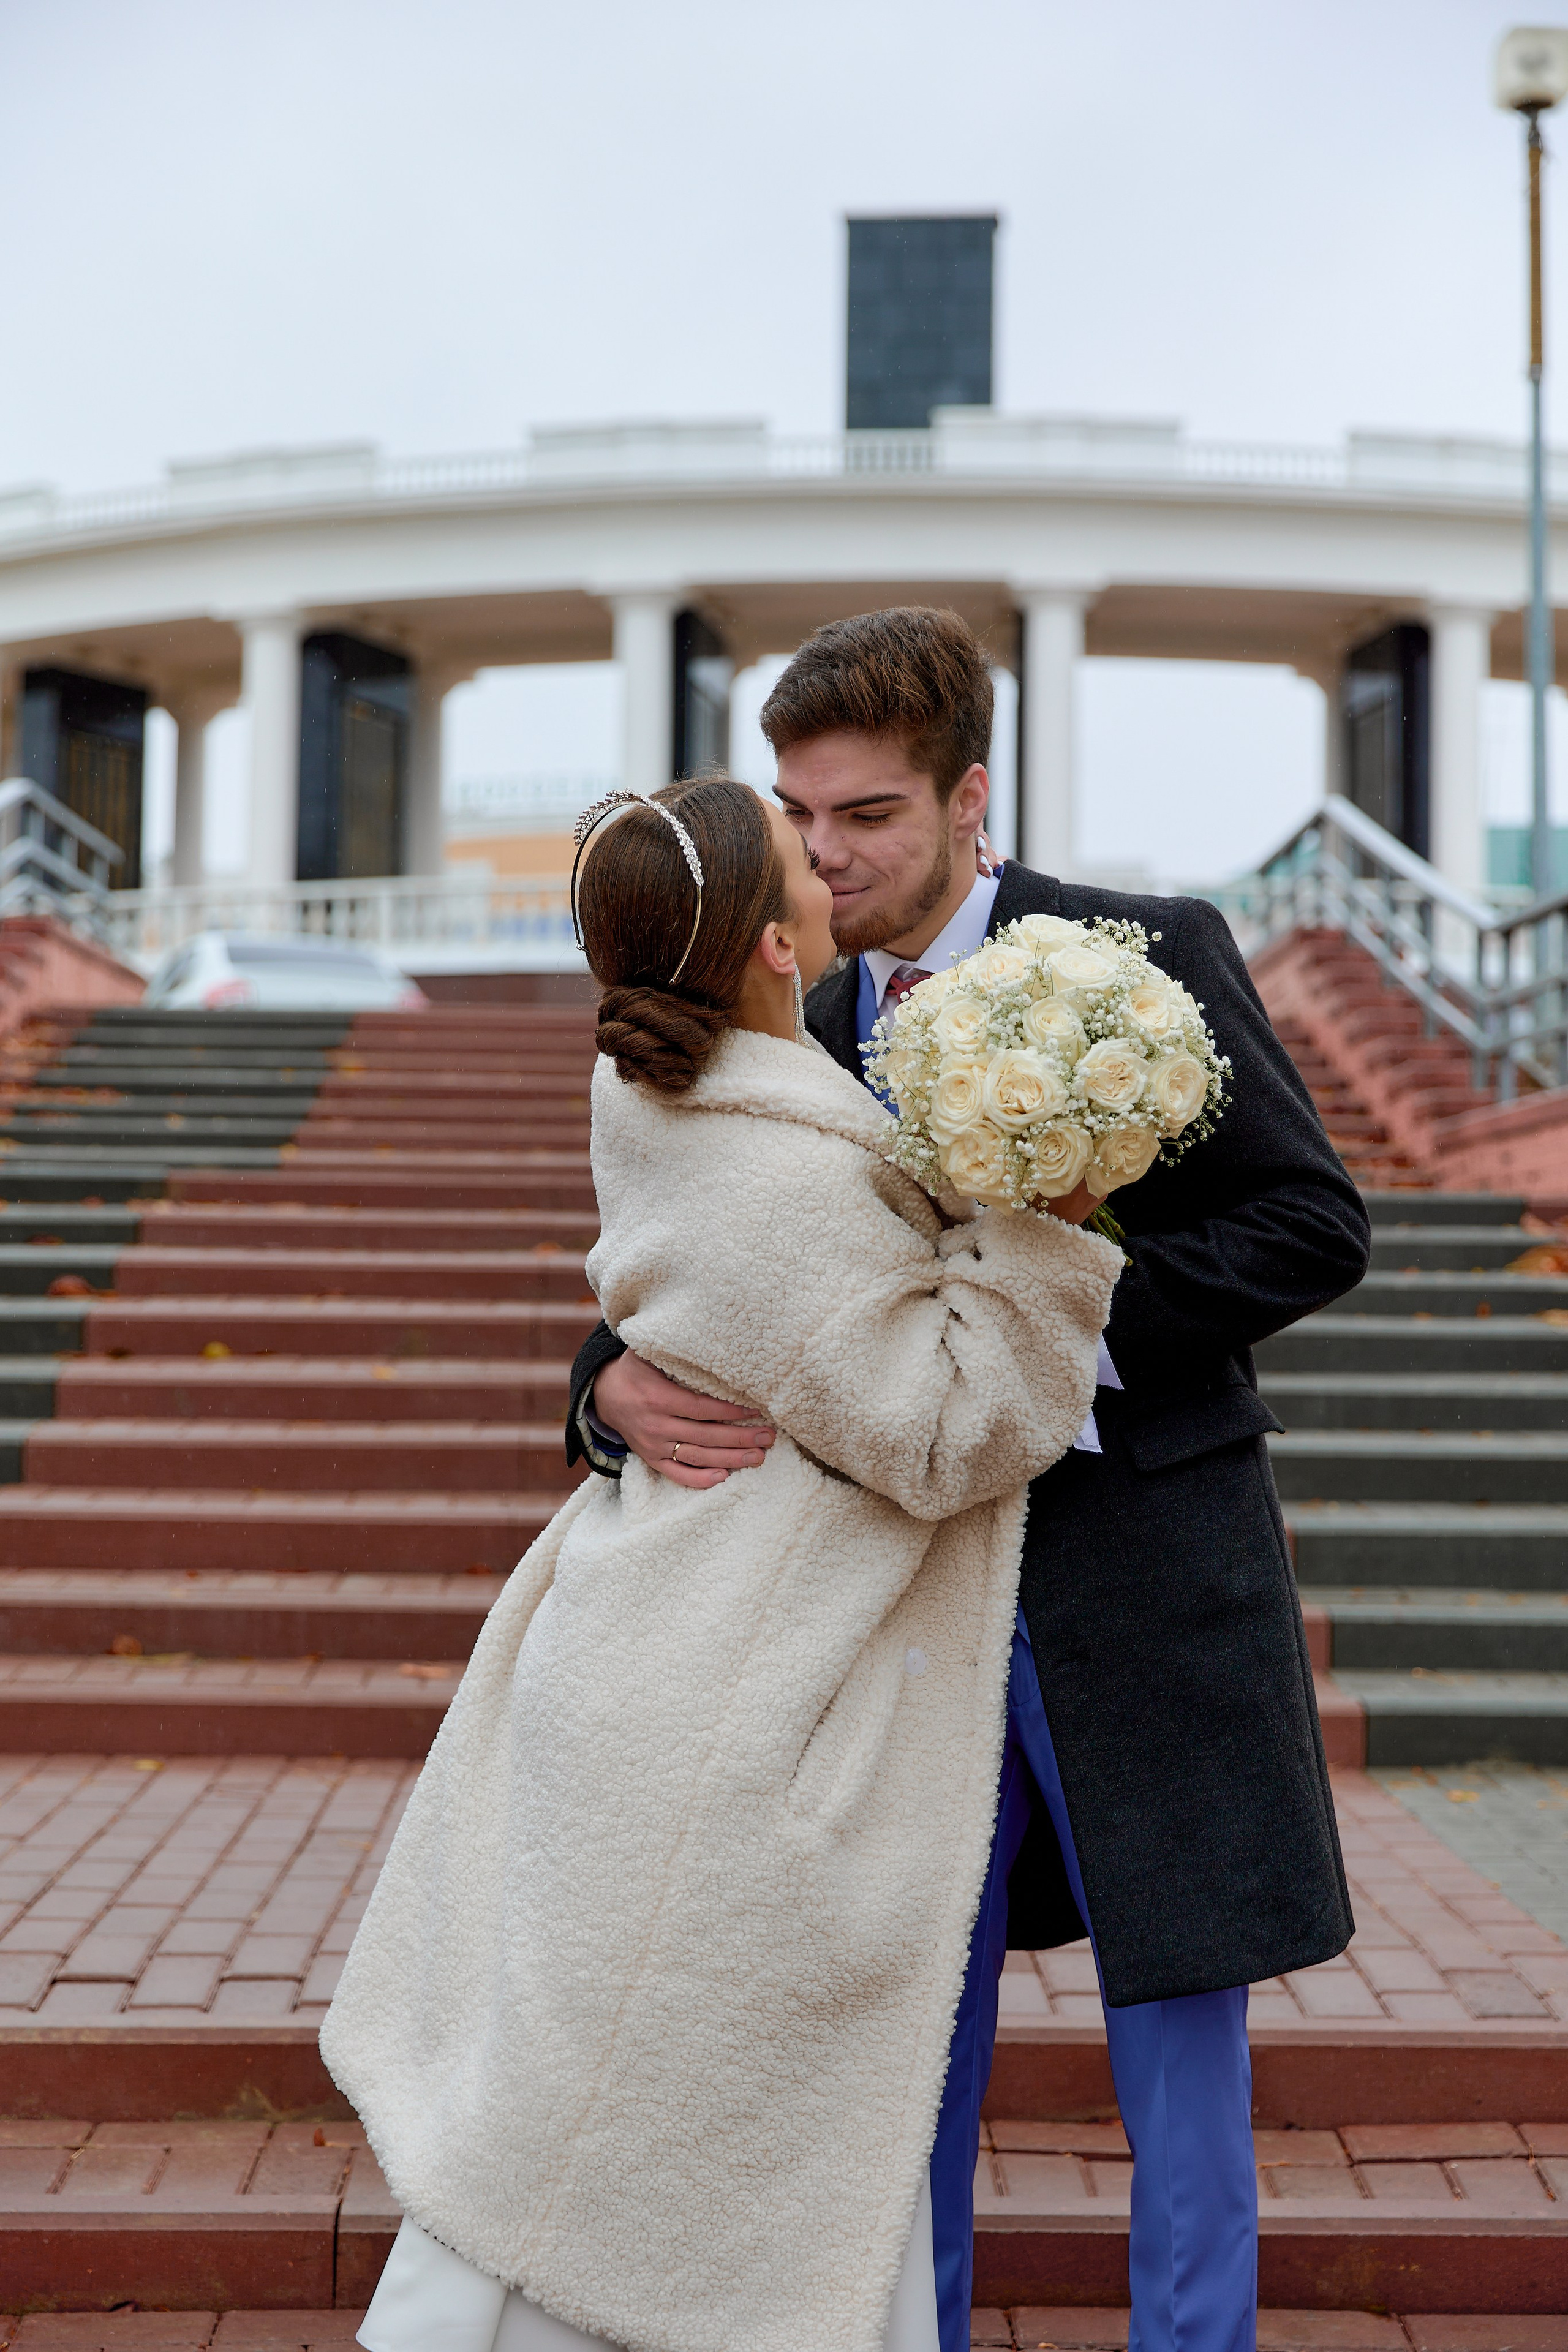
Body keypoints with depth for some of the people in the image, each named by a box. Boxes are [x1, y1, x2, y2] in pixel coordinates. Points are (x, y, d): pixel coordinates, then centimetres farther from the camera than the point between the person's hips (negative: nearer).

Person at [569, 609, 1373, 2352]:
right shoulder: (809, 1042, 7)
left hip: (1143, 1583, -4)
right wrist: (622, 1386, -17)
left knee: (1181, 2059, 8)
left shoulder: (1149, 958, -7)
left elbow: (1314, 1221, -9)